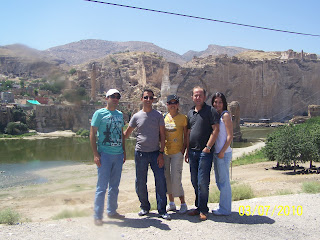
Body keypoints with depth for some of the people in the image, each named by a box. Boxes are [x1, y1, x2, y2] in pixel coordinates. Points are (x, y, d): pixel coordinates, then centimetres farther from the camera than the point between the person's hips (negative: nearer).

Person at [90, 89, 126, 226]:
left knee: (114, 186, 13)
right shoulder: (99, 113, -3)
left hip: (118, 155, 6)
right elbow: (92, 134, -6)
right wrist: (95, 154, -13)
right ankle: (98, 216, 6)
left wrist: (124, 152, 15)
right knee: (102, 186, -3)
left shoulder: (120, 115, 14)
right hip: (105, 154, -6)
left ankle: (112, 211, 26)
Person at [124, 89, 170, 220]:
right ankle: (144, 207, 24)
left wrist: (161, 153, -3)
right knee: (140, 182, 6)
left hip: (155, 153, -1)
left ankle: (162, 210, 8)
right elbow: (126, 134, 13)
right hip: (140, 153, 1)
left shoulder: (158, 115, 4)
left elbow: (162, 135, 3)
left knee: (160, 181, -4)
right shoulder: (136, 116, 5)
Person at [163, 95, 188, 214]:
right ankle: (171, 203, 22)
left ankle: (183, 204, 6)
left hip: (177, 152, -5)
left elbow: (186, 136, 0)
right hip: (165, 152, 5)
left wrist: (183, 150, -9)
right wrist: (161, 150, 8)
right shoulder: (164, 117, 9)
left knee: (175, 178, -8)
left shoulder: (183, 118, -2)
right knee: (167, 177, 9)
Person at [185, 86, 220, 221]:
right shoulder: (190, 113, 15)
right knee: (194, 182, 11)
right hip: (192, 152, 7)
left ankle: (203, 210, 6)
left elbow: (216, 130, -10)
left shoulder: (210, 111, -3)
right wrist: (187, 151, 15)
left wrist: (208, 147, -15)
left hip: (205, 152, -6)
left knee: (203, 182, -6)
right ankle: (199, 207, 24)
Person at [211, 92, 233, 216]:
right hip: (216, 152, 8)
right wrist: (215, 151, 11)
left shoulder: (225, 115, -9)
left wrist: (222, 152, -17)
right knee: (219, 181, 15)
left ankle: (225, 209, 8)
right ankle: (223, 206, 26)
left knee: (224, 181, -1)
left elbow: (230, 136, -14)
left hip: (224, 153, -8)